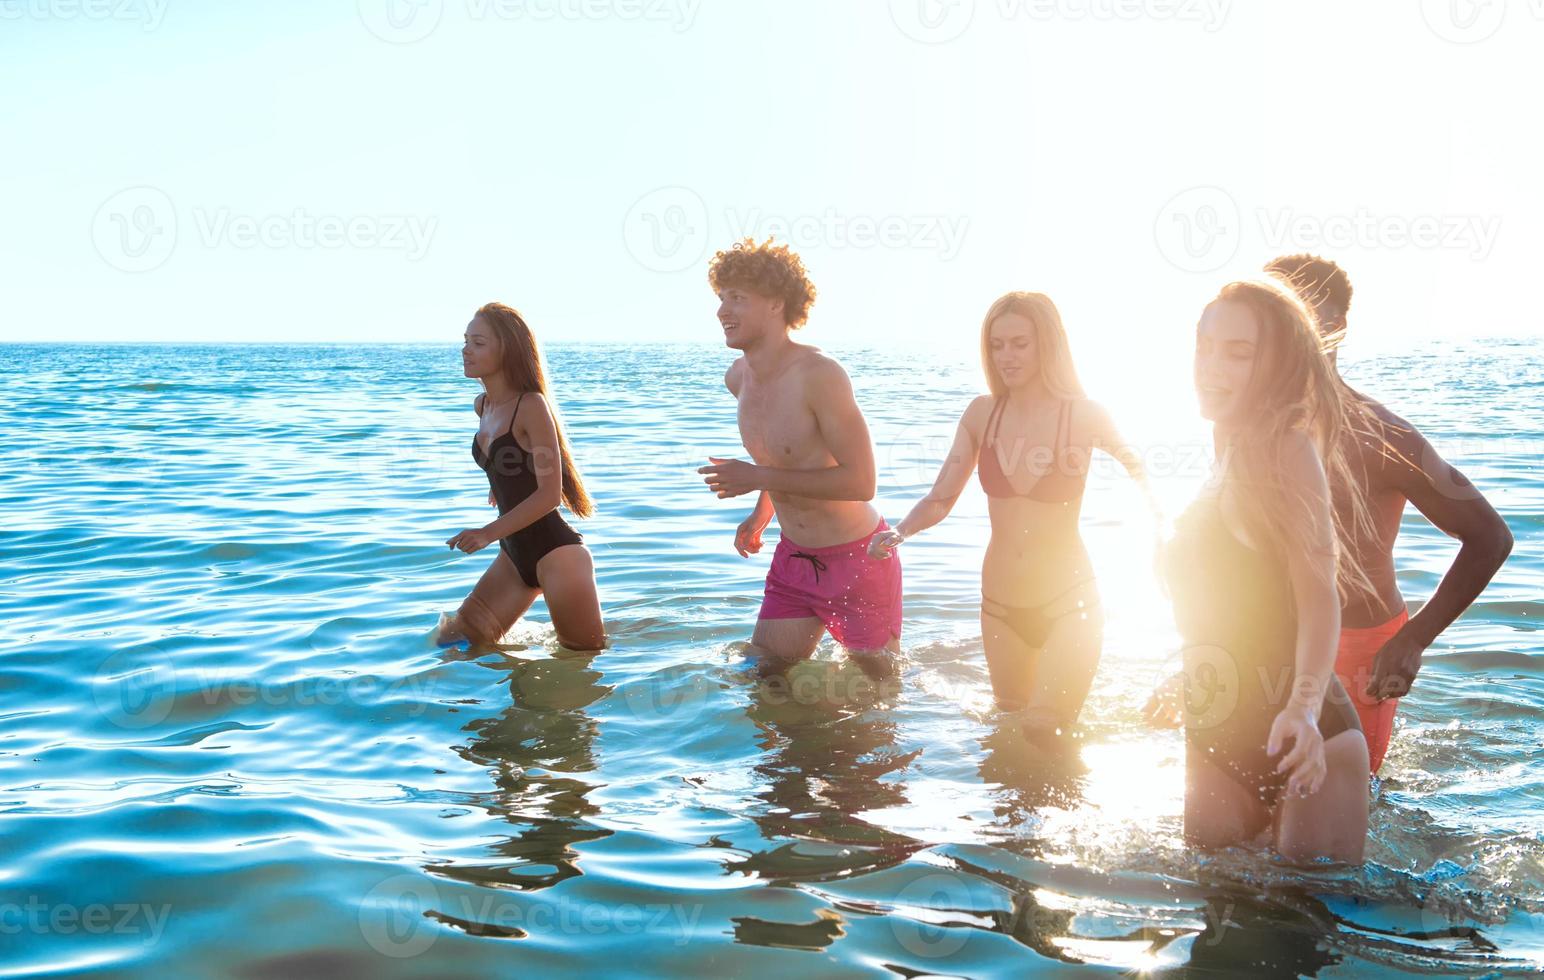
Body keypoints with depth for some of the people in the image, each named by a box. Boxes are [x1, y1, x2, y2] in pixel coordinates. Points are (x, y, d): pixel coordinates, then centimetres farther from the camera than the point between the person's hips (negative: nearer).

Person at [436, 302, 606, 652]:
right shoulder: (482, 406, 7)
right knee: (455, 640, 10)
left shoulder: (532, 406, -16)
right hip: (515, 555, 8)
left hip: (556, 552, -8)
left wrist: (489, 533, -23)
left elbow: (550, 494, -20)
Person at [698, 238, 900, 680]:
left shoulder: (820, 374, -24)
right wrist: (760, 514, 8)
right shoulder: (738, 377, 1)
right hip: (793, 558, 7)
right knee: (761, 677, 10)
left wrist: (759, 479, -25)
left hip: (857, 559, -7)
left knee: (879, 683, 10)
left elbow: (861, 481, -27)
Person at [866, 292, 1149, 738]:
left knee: (1044, 729, -7)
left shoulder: (1083, 416, -14)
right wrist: (899, 532, -22)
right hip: (1000, 604, 4)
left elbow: (1138, 470, 4)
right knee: (1010, 712, 20)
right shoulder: (982, 413, -5)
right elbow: (939, 500, -3)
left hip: (1068, 603, -4)